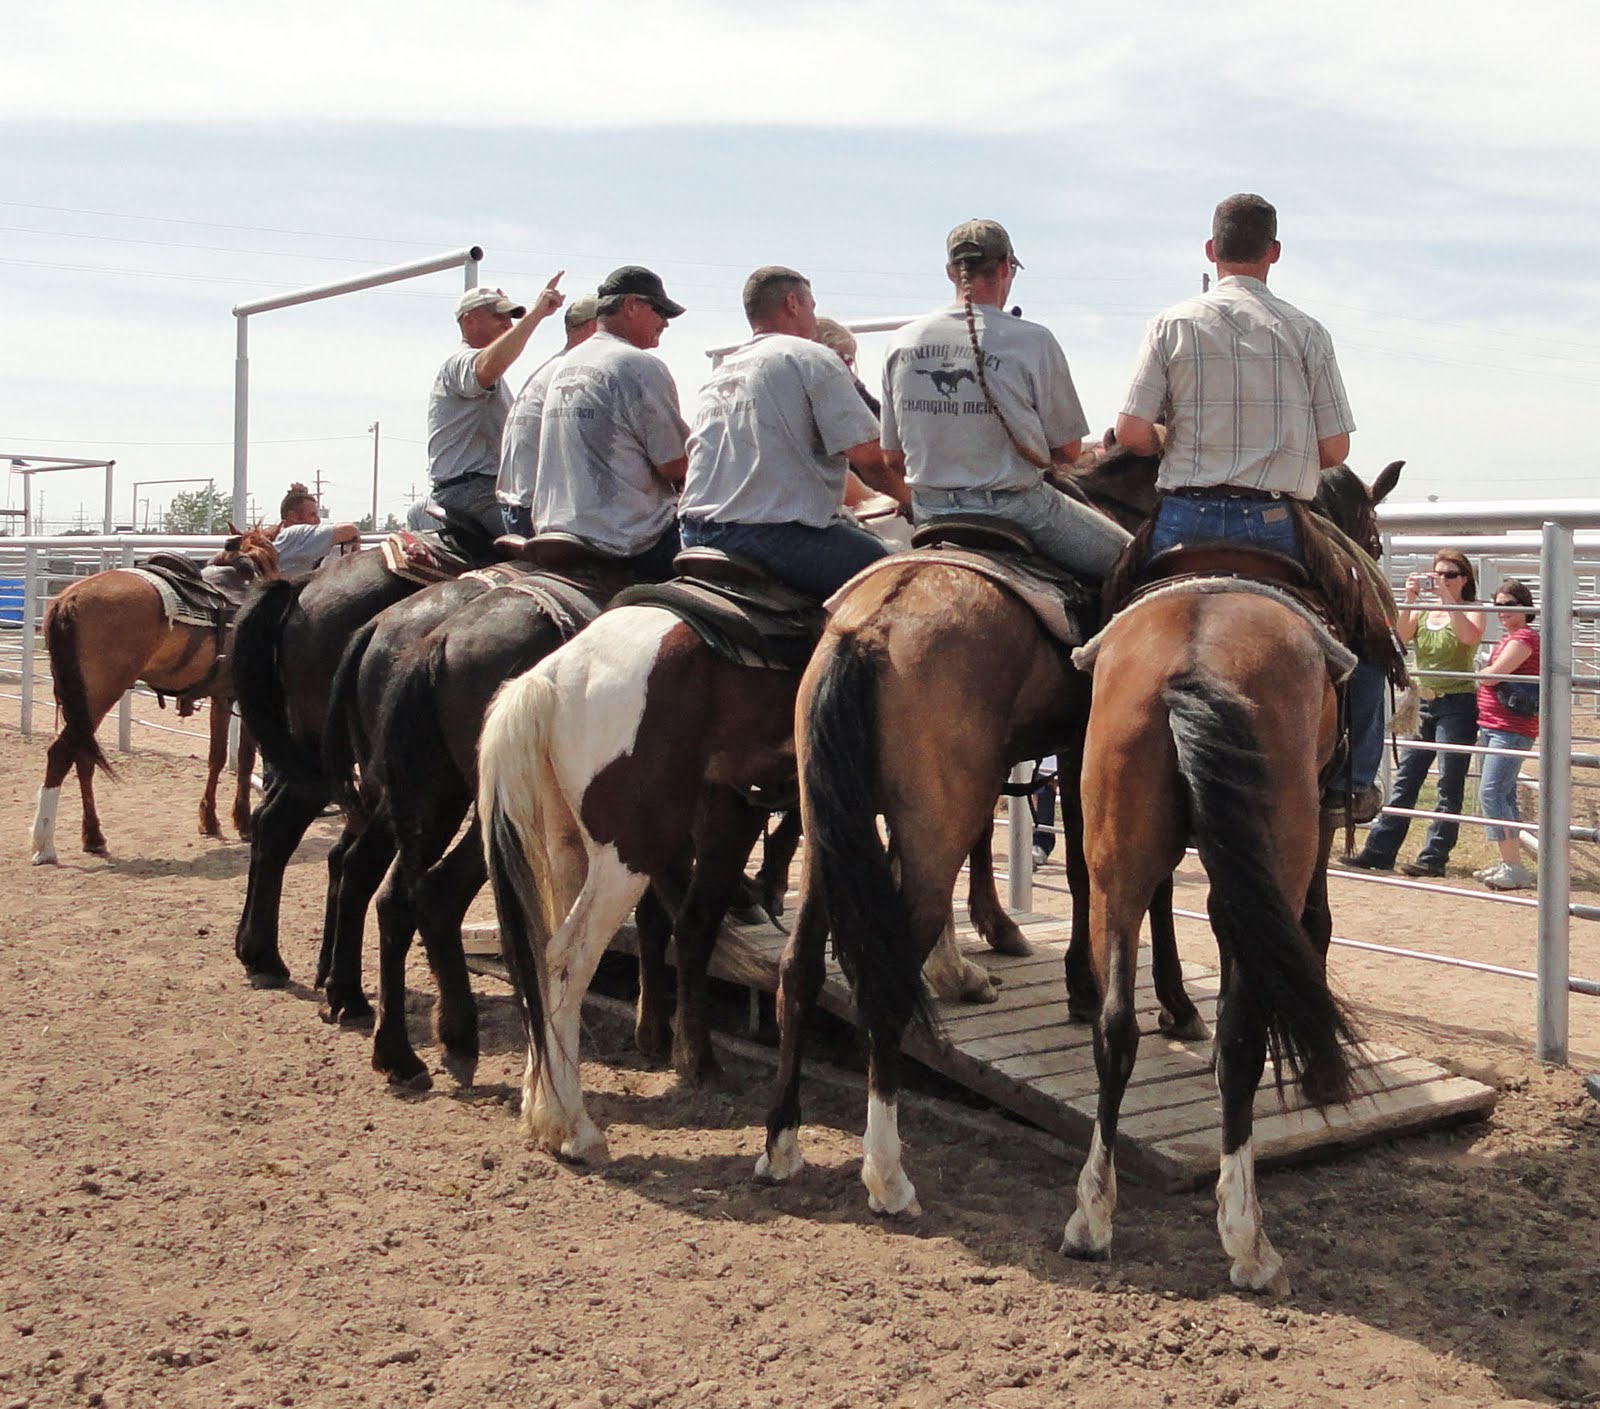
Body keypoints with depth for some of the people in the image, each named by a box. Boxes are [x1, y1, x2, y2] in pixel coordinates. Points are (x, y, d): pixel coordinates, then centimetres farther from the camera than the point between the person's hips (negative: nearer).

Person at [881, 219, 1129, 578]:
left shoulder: (902, 343, 0)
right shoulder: (1032, 340, -12)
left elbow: (893, 456, 5)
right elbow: (1068, 450, -7)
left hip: (929, 513, 6)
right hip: (1015, 508, -5)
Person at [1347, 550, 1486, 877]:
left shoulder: (1471, 611, -1)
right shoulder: (1422, 611, 11)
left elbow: (1470, 635, -24)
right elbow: (1401, 636, -6)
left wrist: (1447, 597, -23)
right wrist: (1410, 600, -16)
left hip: (1457, 705, -5)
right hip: (1423, 704, 5)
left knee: (1449, 786, -2)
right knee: (1404, 780, 6)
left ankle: (1434, 857, 1)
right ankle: (1379, 851, 8)